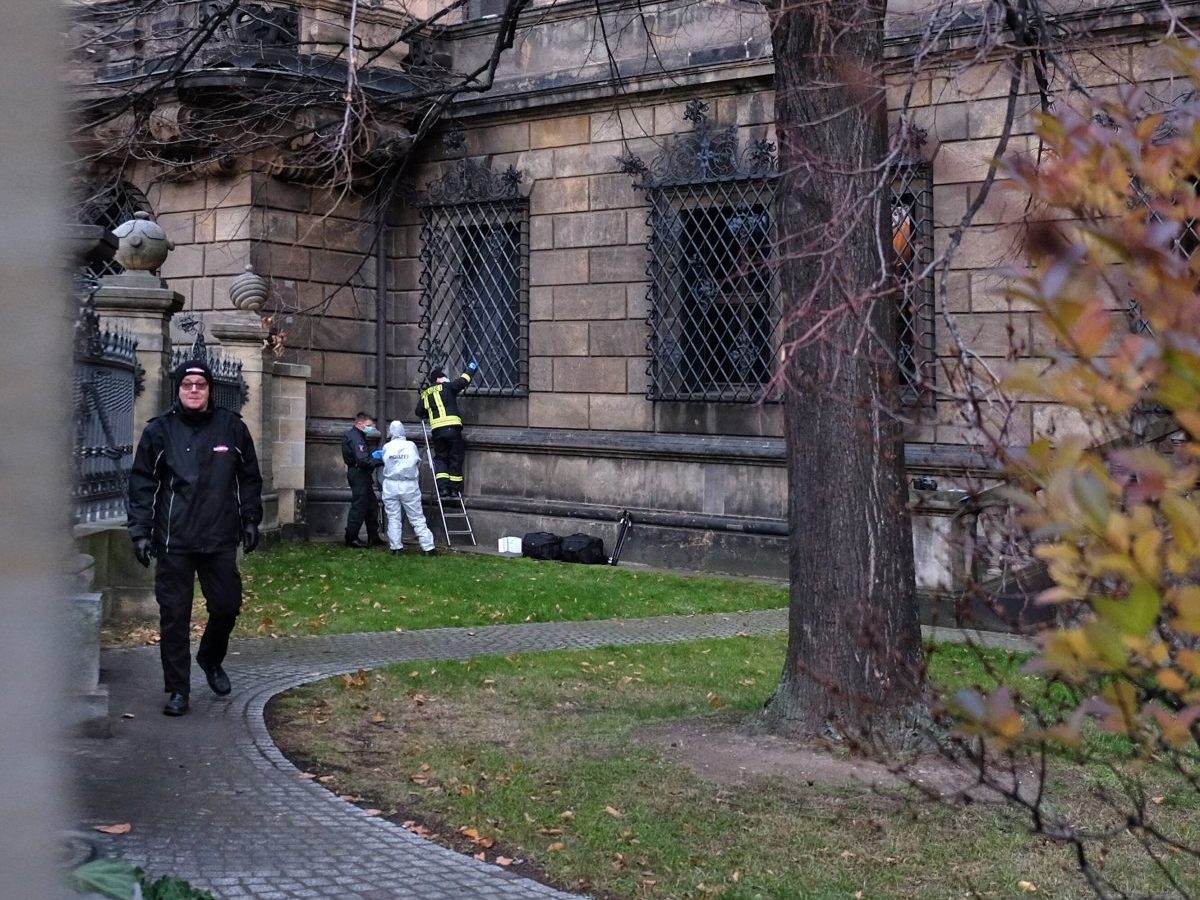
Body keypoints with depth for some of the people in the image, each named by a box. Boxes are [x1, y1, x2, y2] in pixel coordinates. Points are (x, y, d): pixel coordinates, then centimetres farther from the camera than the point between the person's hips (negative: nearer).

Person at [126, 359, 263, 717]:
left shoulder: (232, 428, 3)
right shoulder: (160, 430, 0)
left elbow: (250, 478, 12)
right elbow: (142, 483, 1)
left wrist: (250, 519, 8)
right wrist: (140, 531, -4)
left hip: (220, 540, 1)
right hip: (173, 541, -1)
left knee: (226, 607, 7)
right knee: (174, 616, 1)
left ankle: (211, 660, 36)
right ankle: (177, 690, 11)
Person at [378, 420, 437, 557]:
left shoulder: (386, 447, -3)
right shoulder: (411, 445, -2)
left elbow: (384, 462, 4)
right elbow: (418, 462, 6)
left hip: (390, 486, 0)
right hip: (409, 486, 0)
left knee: (393, 518, 9)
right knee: (417, 518, 3)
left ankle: (395, 547, 6)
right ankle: (428, 547, 2)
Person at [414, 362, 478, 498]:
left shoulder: (425, 394, 16)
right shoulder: (447, 387, 4)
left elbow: (419, 411, 19)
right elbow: (462, 381, 3)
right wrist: (470, 369, 19)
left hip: (436, 430, 4)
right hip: (452, 427, -3)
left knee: (440, 457, 12)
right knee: (455, 458, 6)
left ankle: (442, 486, -5)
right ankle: (454, 488, 6)